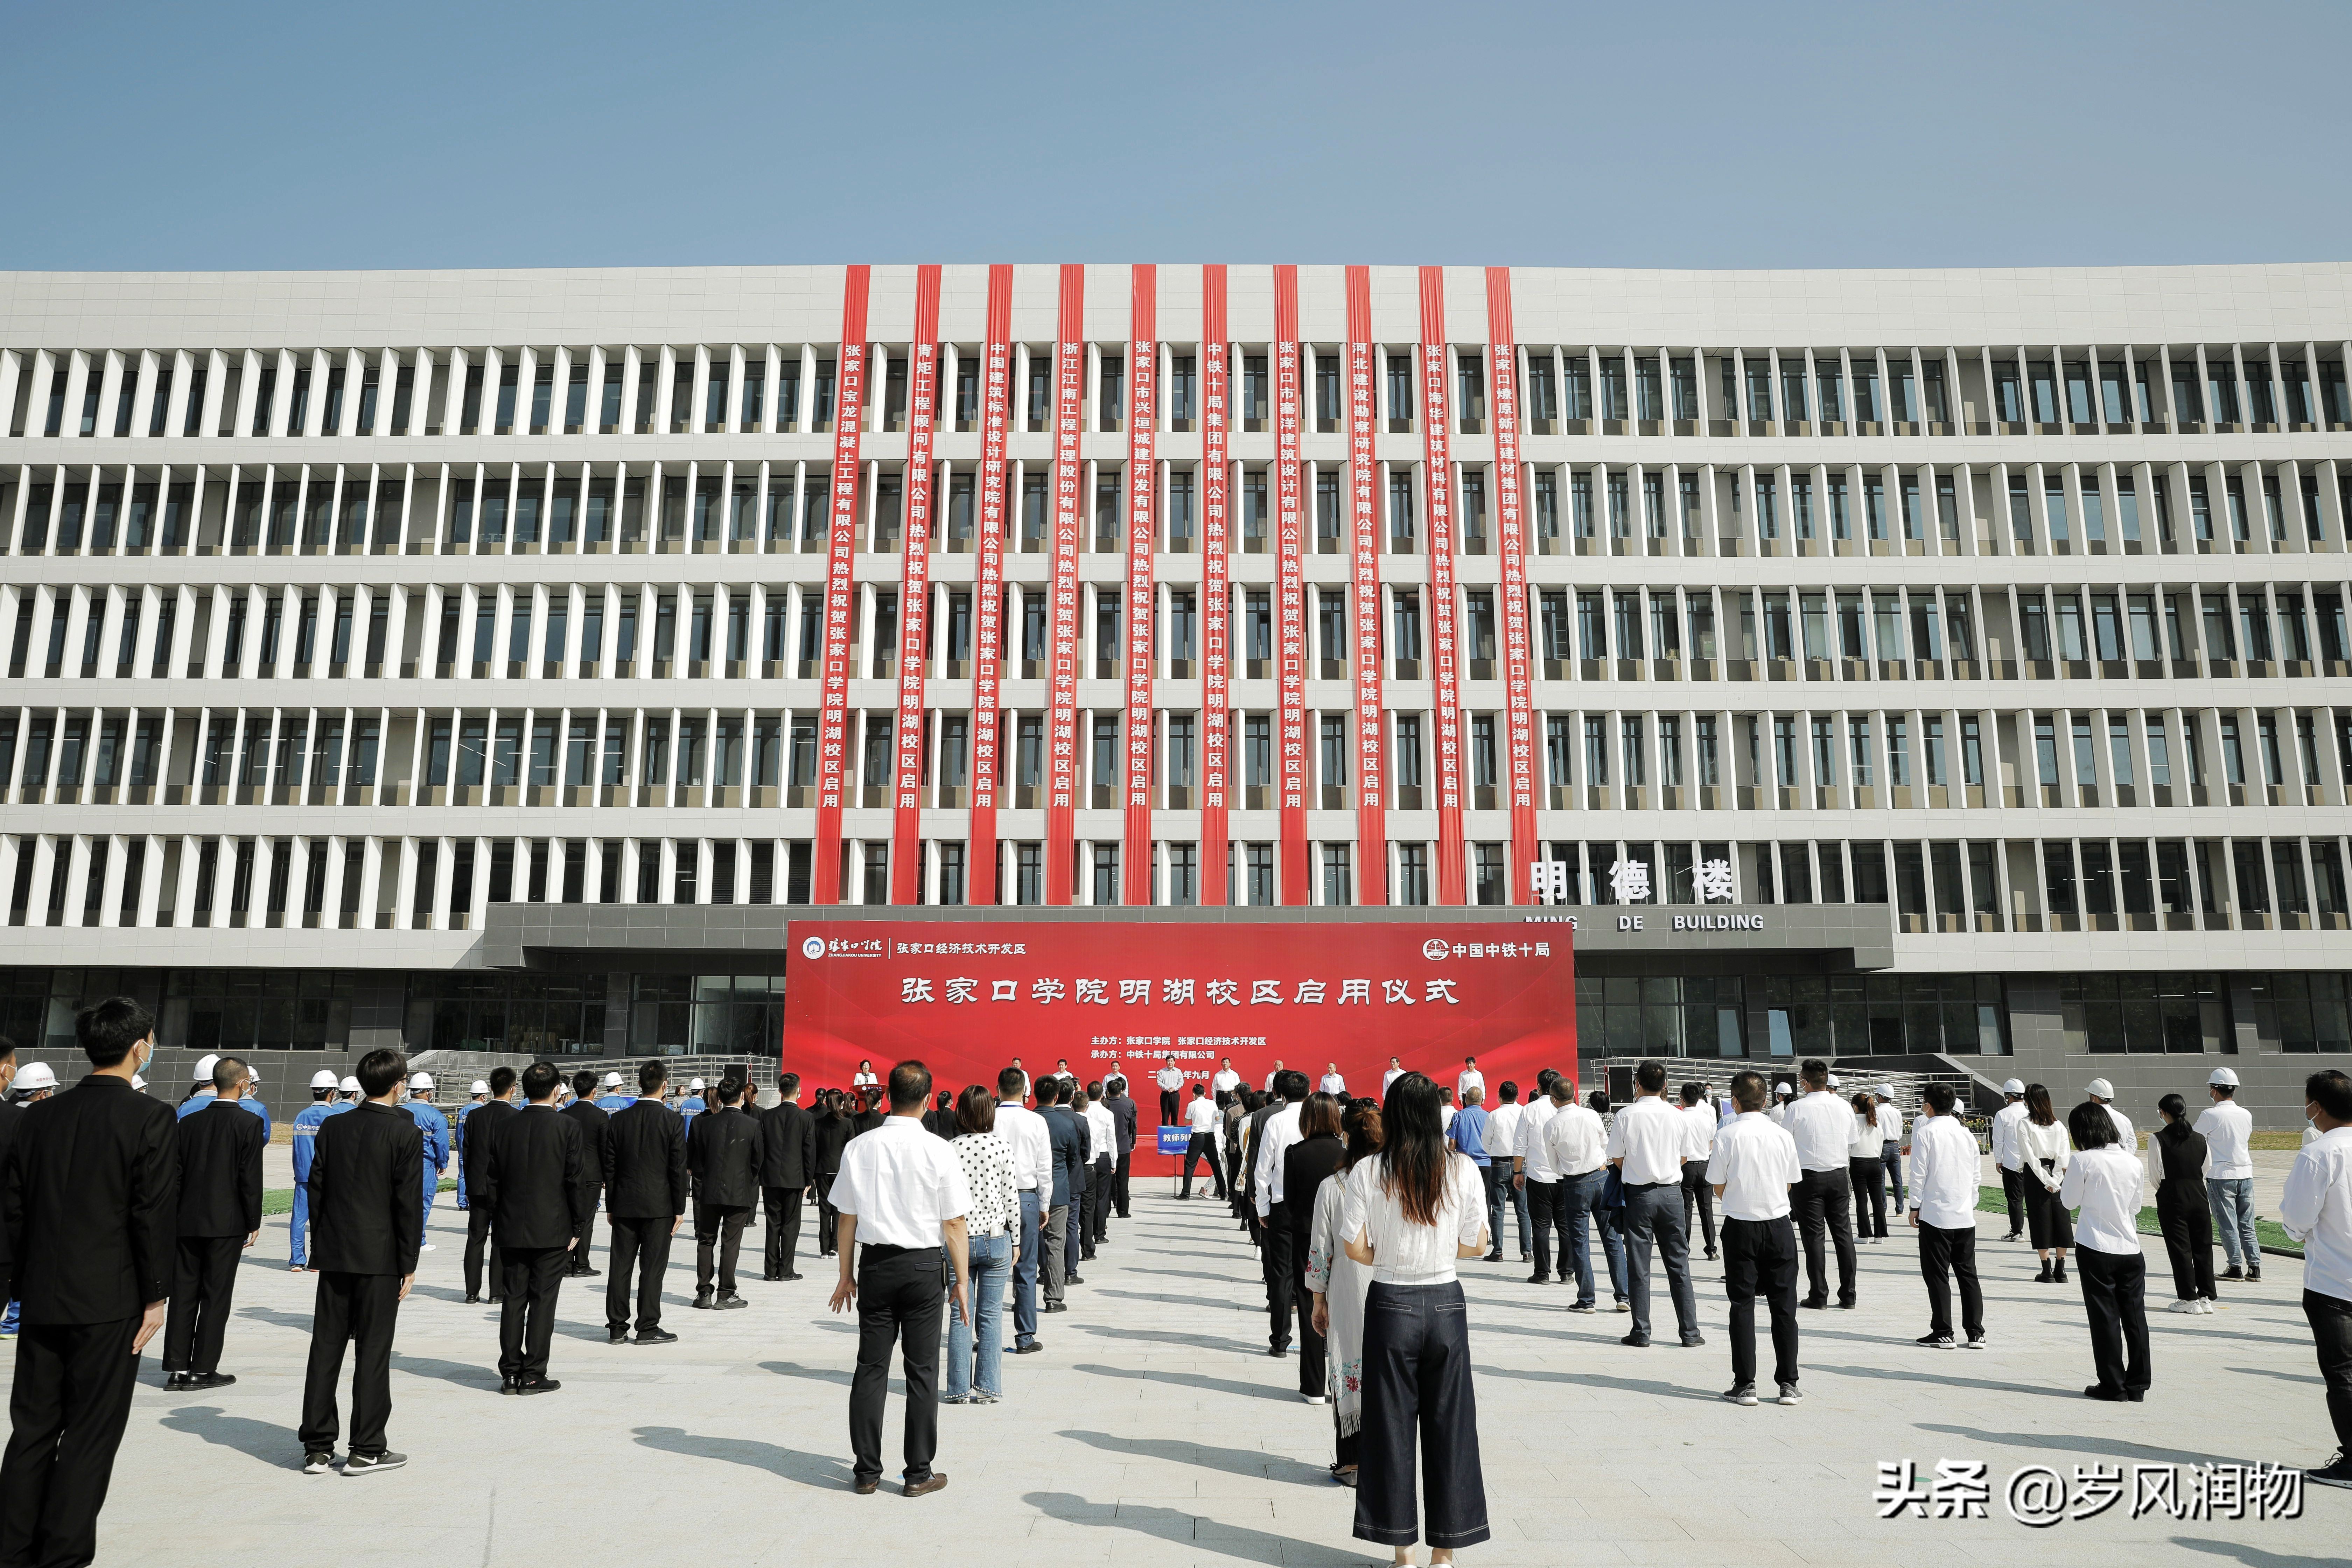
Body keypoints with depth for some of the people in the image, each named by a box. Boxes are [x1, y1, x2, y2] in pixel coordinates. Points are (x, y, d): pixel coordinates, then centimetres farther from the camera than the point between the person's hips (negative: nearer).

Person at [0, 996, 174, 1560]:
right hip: (108, 1301, -5)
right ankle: (62, 1553, 9)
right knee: (90, 1437, 5)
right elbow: (154, 1212, -14)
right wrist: (155, 1295, -5)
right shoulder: (148, 1117, -13)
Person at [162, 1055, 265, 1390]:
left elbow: (174, 1173, 7)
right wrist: (254, 1224, -1)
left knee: (183, 1294, 9)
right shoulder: (249, 1124, -10)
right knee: (216, 1296, 3)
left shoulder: (188, 1122, 4)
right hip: (226, 1223, -4)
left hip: (187, 1221, 4)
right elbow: (251, 1178, -10)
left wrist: (175, 1217, 15)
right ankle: (202, 1370, 6)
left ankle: (177, 1368, 12)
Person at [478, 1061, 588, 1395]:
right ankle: (533, 1376, 5)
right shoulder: (567, 1128, -9)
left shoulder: (503, 1128, 2)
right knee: (543, 1300, 2)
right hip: (552, 1230, -3)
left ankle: (510, 1374, 14)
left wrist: (498, 1220, 16)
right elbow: (576, 1181, -9)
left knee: (513, 1300, 10)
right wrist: (576, 1227, 1)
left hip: (512, 1230, 4)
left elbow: (488, 1182, 5)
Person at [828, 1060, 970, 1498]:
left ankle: (866, 1470, 17)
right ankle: (919, 1473, 13)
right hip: (923, 1265, -2)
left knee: (871, 1366, 11)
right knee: (922, 1369, 7)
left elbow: (847, 1218, 3)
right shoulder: (939, 1151, -11)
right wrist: (962, 1281, 1)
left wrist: (847, 1276, 13)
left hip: (875, 1264, 3)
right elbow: (955, 1223, -8)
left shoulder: (859, 1148, -3)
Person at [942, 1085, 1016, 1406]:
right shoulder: (1003, 1148, -6)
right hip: (996, 1240, 0)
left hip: (959, 1240, 0)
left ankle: (959, 1389, 12)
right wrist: (1015, 1241, 6)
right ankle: (988, 1388, 11)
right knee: (991, 1315, 7)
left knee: (960, 1316, 8)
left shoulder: (950, 1150, -6)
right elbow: (1011, 1197, -3)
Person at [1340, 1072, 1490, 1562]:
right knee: (1448, 1424, 12)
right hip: (1446, 1303, 1)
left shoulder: (1367, 1171, -9)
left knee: (1392, 1424, 11)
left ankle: (1402, 1548, 20)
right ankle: (1444, 1548, 21)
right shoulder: (1462, 1169, -6)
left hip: (1390, 1304, -1)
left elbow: (1355, 1247, -9)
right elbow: (1476, 1245, -1)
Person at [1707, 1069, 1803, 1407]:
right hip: (1779, 1226, 2)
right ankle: (1788, 1383, 13)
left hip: (1741, 1226, -2)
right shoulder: (1783, 1135, -3)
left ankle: (1745, 1384, 6)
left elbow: (1719, 1189, -4)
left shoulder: (1727, 1135, -11)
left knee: (1742, 1304, 5)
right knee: (1783, 1305, 10)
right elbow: (1789, 1185, 7)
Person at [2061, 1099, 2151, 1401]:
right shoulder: (2132, 1161, 0)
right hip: (2131, 1249, 4)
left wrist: (2063, 1185, 13)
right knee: (2135, 1317, 10)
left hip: (2096, 1250, -4)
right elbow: (2136, 1207, 11)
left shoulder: (2083, 1161, -13)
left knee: (2105, 1318, 3)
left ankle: (2113, 1385, 7)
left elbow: (2069, 1201, -3)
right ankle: (2137, 1384, 16)